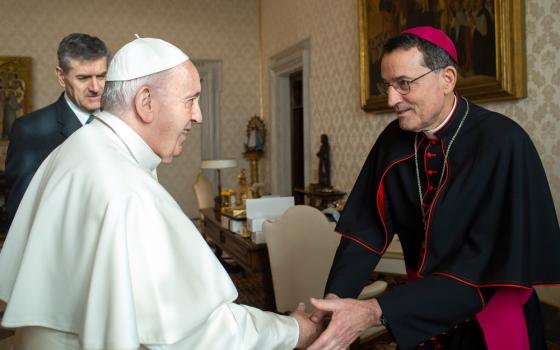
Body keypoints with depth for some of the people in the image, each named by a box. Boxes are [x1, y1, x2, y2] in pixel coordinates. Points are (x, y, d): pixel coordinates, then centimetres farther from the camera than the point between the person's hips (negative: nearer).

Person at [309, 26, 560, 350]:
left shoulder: (503, 144, -23)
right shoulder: (393, 139, -7)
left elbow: (487, 263, -28)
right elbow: (368, 225, -7)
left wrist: (376, 312, -34)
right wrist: (335, 297, -23)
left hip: (490, 320, -4)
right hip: (422, 312, 5)